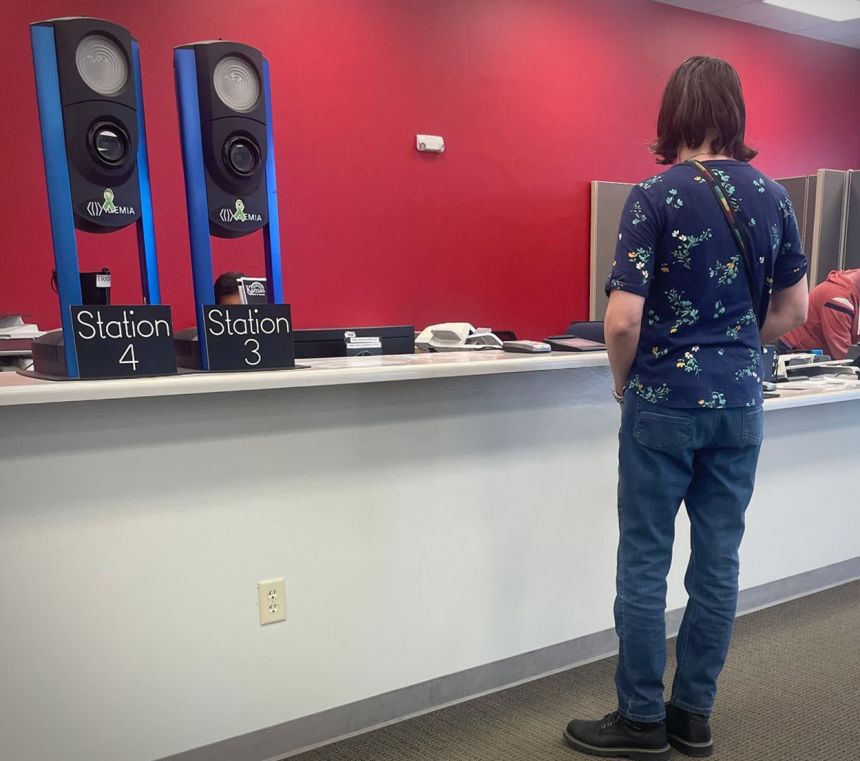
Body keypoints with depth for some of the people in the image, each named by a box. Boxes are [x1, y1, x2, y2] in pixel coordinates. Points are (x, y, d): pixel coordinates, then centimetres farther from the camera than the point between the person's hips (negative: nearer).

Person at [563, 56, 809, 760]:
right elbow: (793, 312, 10)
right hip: (739, 403, 6)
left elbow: (623, 320, -18)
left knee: (645, 564, 5)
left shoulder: (654, 197, -10)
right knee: (718, 562, 12)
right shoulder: (773, 197, 6)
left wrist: (624, 381, -1)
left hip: (665, 404, -5)